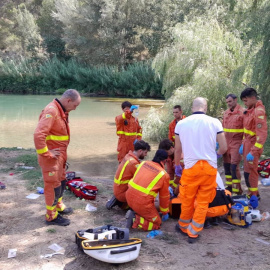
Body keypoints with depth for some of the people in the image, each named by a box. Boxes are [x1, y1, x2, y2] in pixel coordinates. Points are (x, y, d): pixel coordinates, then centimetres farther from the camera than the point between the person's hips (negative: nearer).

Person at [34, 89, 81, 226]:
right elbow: (38, 135, -32)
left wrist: (62, 153, 11)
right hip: (51, 157, -10)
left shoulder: (62, 111, 8)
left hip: (60, 155, 10)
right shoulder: (51, 111, -24)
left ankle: (58, 206, 42)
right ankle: (52, 216, 17)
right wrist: (47, 154, -24)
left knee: (61, 181, 23)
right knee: (53, 184, 3)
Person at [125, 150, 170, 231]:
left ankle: (134, 213, 9)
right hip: (142, 202, -7)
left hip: (129, 196, 7)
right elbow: (164, 196, 6)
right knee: (157, 223, 10)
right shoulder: (164, 175, -5)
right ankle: (135, 221, -9)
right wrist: (165, 213, 23)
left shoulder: (143, 163, 7)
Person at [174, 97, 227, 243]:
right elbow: (223, 148, 2)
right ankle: (193, 232, 18)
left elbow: (178, 149, 10)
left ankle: (184, 227, 35)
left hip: (191, 167, 0)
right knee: (203, 202, 11)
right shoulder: (215, 122, -2)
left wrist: (177, 165, 27)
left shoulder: (181, 124, 1)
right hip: (210, 167, 0)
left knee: (187, 201, 16)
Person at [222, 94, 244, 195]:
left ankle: (237, 190, 2)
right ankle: (229, 186, 26)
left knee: (234, 166, -8)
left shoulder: (242, 112, -9)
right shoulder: (226, 113, 11)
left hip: (236, 142, -7)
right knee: (226, 165, 12)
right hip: (226, 142, 7)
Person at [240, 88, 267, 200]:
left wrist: (253, 152, -24)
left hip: (253, 146, -8)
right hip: (247, 143, 8)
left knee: (250, 172, -1)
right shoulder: (250, 110, 9)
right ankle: (253, 194, 29)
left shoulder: (259, 111, -19)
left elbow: (262, 135, -23)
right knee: (248, 170, 15)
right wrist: (243, 144, 16)